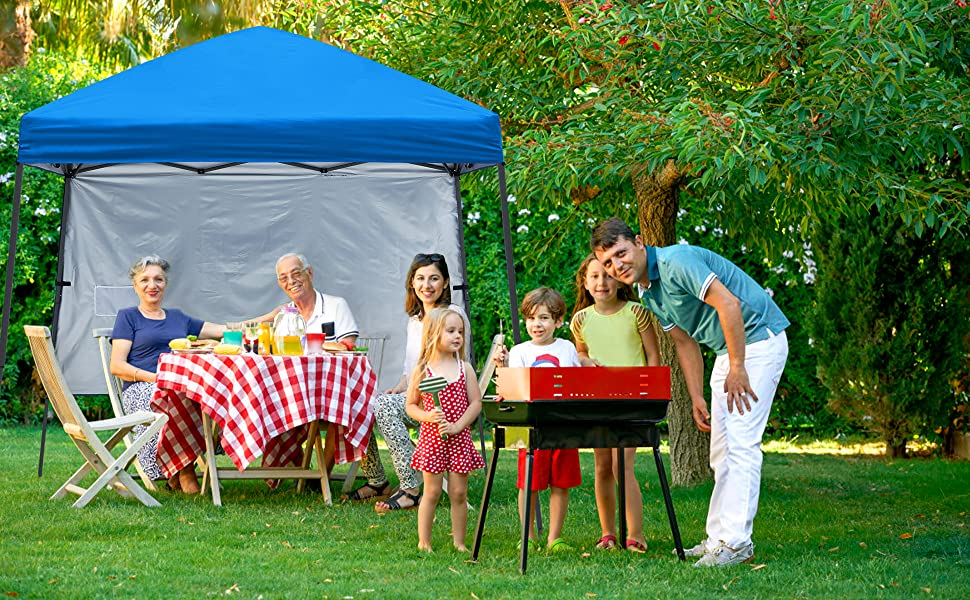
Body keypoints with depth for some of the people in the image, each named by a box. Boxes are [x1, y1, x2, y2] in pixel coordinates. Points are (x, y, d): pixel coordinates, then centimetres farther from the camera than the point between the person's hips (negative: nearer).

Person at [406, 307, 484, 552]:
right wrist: (427, 416, -15)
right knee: (432, 492, 1)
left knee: (459, 493, 3)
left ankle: (459, 542, 12)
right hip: (431, 437, -2)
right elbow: (411, 406, 5)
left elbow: (476, 403, 0)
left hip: (459, 438, 2)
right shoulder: (422, 371, 0)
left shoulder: (465, 368, 3)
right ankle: (424, 543, 8)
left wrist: (457, 426, -12)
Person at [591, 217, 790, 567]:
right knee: (721, 448, 10)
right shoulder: (646, 293, 9)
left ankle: (736, 542, -17)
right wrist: (696, 399, 11)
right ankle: (718, 538, 15)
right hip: (727, 349, 10)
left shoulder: (675, 262, -21)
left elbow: (728, 303, -27)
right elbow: (685, 343, 16)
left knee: (741, 441, -15)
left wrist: (737, 368, -25)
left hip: (757, 338, -10)